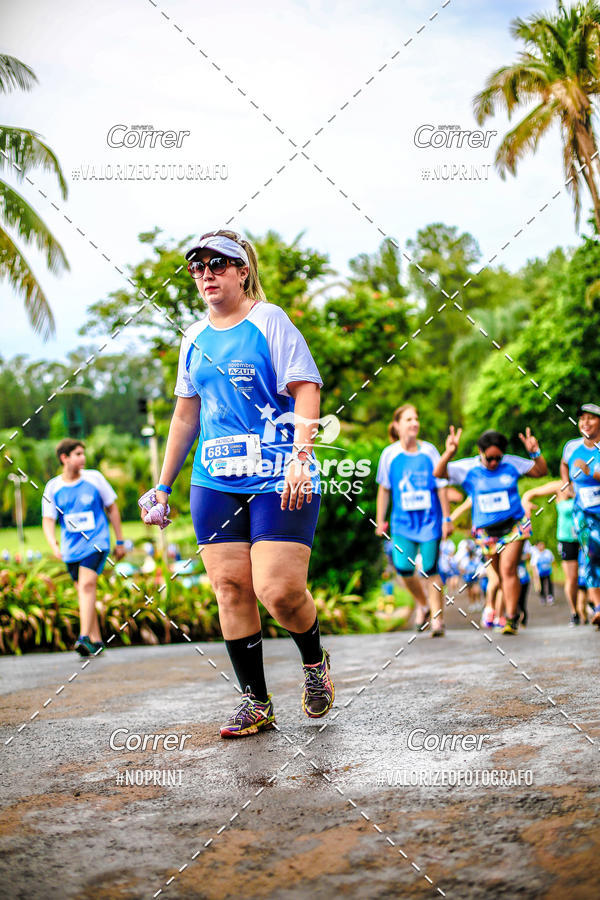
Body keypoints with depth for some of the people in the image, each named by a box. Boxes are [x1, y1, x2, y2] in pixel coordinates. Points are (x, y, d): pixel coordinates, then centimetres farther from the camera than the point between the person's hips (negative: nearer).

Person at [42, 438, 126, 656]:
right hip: (71, 548, 3)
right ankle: (96, 641, 16)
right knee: (83, 590, 6)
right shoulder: (52, 487, 3)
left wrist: (120, 541, 9)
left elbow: (112, 509, 9)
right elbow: (48, 520, 2)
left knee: (87, 584, -21)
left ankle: (85, 637, -26)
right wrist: (53, 545, -17)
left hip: (96, 542, -3)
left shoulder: (94, 478, 0)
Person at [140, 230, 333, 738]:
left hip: (278, 479, -5)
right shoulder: (195, 339, 15)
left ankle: (315, 662, 18)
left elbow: (306, 391, -8)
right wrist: (162, 487, 21)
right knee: (230, 586, 0)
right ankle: (256, 702, 11)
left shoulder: (270, 321, -1)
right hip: (215, 481, 6)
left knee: (277, 589, -13)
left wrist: (300, 457, -21)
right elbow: (186, 416, 22)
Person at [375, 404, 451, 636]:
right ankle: (423, 604, 18)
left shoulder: (429, 451, -2)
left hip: (430, 520, -1)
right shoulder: (390, 454, -1)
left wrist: (446, 518, 2)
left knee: (430, 569, -4)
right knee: (404, 567, -11)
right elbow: (384, 489, 7)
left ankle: (437, 618, 8)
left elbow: (441, 487, 3)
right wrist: (380, 521, 8)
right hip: (403, 521, 1)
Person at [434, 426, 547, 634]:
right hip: (486, 532, 2)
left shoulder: (512, 464, -2)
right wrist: (449, 453, -30)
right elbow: (438, 473, -13)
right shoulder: (467, 468, -4)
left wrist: (535, 453, -13)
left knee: (508, 570, -15)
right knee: (502, 575, 10)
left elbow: (541, 471, 6)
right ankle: (514, 609, 28)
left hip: (514, 527, -2)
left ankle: (511, 618, -12)